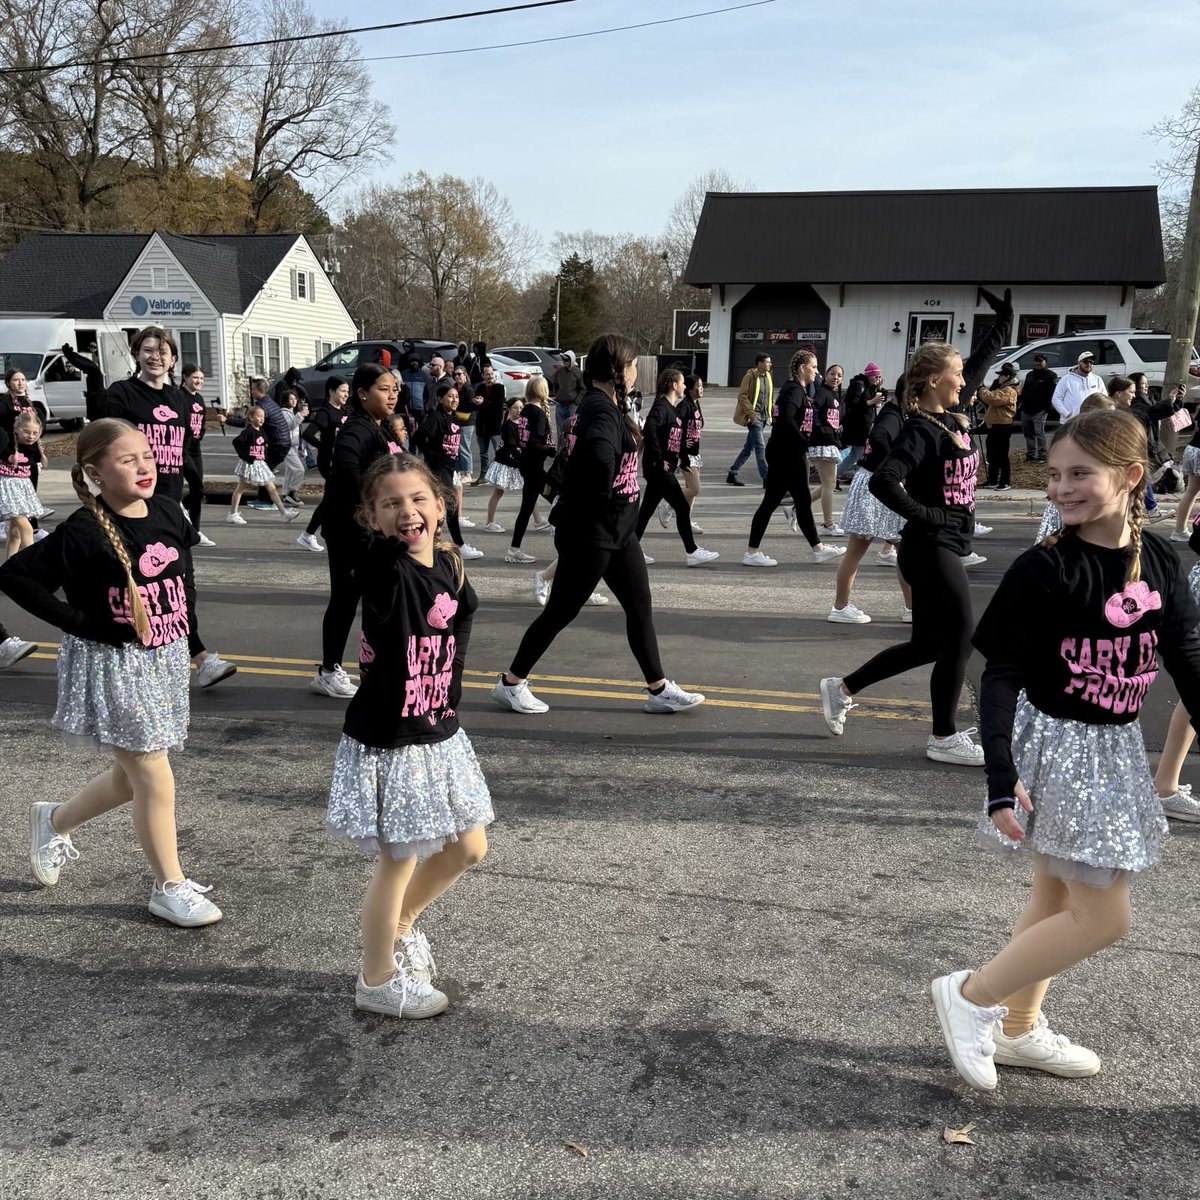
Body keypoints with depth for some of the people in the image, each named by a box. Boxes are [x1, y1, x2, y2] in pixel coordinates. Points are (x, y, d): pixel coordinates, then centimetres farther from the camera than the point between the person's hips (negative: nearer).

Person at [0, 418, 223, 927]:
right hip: (111, 666, -7)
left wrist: (185, 617, 7)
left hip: (166, 659, 7)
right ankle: (170, 887, 16)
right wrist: (79, 622, -18)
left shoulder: (167, 512, -1)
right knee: (155, 780, -1)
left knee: (133, 775, 18)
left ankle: (55, 820, 45)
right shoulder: (84, 533, -19)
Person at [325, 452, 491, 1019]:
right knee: (399, 862, 7)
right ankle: (378, 981, 30)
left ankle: (401, 922, 44)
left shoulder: (451, 569, 0)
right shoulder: (381, 569, -19)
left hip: (440, 737, 7)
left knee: (468, 846, 18)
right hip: (387, 744, -7)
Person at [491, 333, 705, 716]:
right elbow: (601, 456, -41)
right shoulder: (599, 408, -21)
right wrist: (600, 500, -27)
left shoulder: (606, 405, 10)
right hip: (590, 532, -10)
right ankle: (511, 682, 17)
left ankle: (659, 690, 19)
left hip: (618, 529, 10)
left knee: (640, 606, 11)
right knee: (561, 610, 2)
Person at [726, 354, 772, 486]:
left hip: (763, 417, 8)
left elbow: (771, 397, 23)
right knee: (760, 447, -10)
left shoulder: (768, 377, 14)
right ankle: (766, 478, -10)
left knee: (749, 447, 11)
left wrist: (771, 413, 11)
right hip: (754, 416, -8)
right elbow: (742, 395, -13)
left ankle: (732, 474, 19)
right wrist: (751, 413, -19)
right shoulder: (750, 376, -8)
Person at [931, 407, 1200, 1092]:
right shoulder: (1044, 570, -17)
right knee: (1103, 917, -4)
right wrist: (1002, 781, -23)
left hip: (1117, 749, 7)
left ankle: (1019, 1029, 34)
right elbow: (1001, 676, -17)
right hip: (1057, 745, -6)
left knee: (1060, 897, 17)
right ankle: (971, 995, 12)